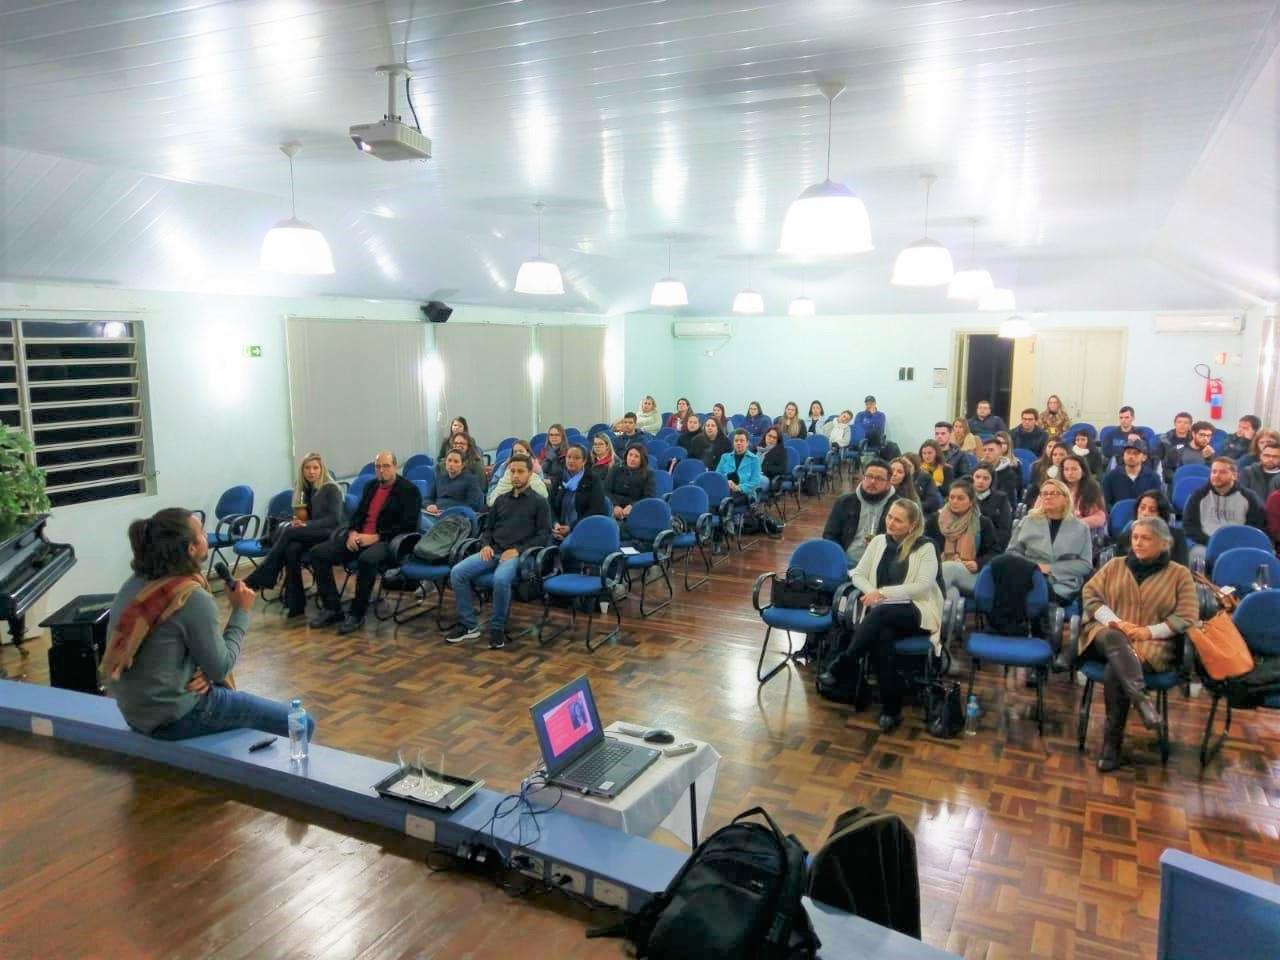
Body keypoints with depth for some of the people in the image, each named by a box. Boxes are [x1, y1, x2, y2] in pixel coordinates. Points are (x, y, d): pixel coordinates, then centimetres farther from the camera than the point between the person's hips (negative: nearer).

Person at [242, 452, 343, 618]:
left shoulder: (331, 488, -3)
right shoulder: (302, 489, 15)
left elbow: (334, 518, -10)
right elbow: (300, 516, 19)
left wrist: (307, 525, -20)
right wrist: (296, 522, -6)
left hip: (329, 533, -5)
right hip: (308, 534, 5)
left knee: (288, 531, -30)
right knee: (291, 549, -31)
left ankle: (255, 581, -27)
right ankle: (295, 604, -30)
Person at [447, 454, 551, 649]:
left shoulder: (539, 502, 6)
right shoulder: (501, 500, 22)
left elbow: (544, 535, -2)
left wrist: (518, 550, -14)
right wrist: (486, 545, 2)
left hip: (519, 554, -5)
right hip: (493, 551, 5)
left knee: (501, 579, -37)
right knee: (457, 572, -19)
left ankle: (497, 628, -16)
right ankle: (469, 625, -8)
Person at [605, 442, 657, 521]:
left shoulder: (648, 474, 6)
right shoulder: (616, 469, 13)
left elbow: (649, 498, -4)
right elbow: (606, 490, 6)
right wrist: (615, 505, -13)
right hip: (615, 510, 2)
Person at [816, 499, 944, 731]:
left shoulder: (926, 547, -3)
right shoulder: (879, 541, 11)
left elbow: (923, 586, -13)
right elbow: (858, 574, 12)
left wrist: (884, 593, -19)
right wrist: (873, 594, -9)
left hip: (916, 612, -3)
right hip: (881, 612, 3)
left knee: (881, 613, -37)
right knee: (882, 635, -34)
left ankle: (841, 667, -28)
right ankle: (891, 707, -25)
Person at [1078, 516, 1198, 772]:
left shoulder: (1180, 574, 13)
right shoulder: (1114, 565, 19)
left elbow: (1187, 617, 3)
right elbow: (1090, 594, 9)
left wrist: (1149, 631, -10)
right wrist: (1113, 620, -9)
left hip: (1151, 644, -2)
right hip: (1108, 636, 2)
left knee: (1114, 672, -33)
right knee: (1114, 637, -38)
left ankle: (1112, 743, -25)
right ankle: (1141, 699, -52)